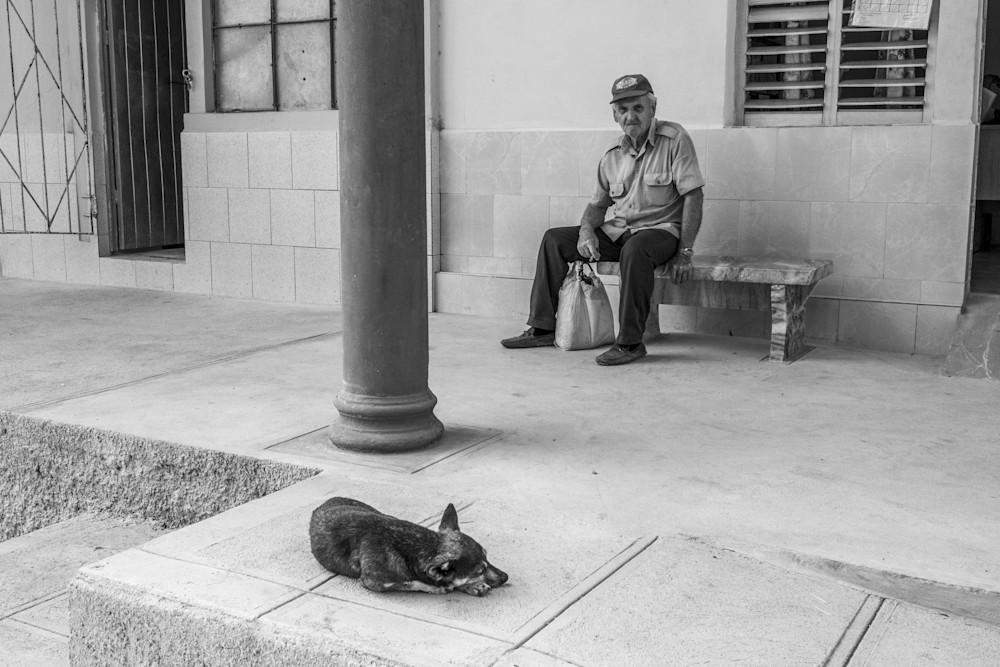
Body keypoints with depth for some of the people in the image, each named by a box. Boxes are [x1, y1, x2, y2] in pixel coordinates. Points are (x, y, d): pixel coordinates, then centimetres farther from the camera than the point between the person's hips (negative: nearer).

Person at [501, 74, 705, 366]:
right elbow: (598, 204, 16)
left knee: (635, 250, -40)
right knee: (554, 239, -4)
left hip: (661, 229, -6)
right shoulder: (612, 156, 8)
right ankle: (542, 329, -1)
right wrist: (586, 232, -8)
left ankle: (630, 342, -32)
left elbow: (693, 197, -13)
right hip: (617, 231, 6)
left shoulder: (675, 139, -9)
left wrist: (684, 253, -18)